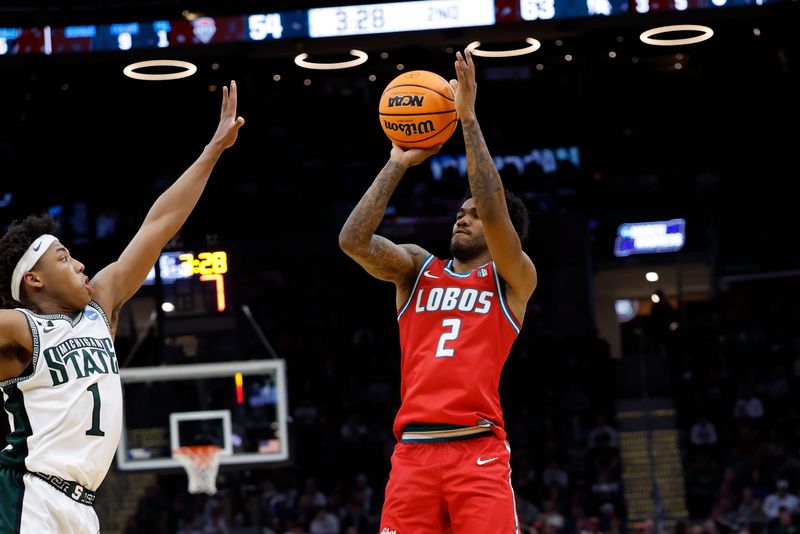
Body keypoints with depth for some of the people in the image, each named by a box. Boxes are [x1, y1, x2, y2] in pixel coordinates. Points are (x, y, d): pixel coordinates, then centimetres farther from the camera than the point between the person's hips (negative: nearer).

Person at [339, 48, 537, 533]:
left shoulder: (514, 278, 8)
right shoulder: (417, 268, 18)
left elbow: (494, 209, -8)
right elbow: (353, 240, 2)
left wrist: (468, 119, -6)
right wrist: (399, 165, 6)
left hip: (478, 449, -3)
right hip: (413, 450, 3)